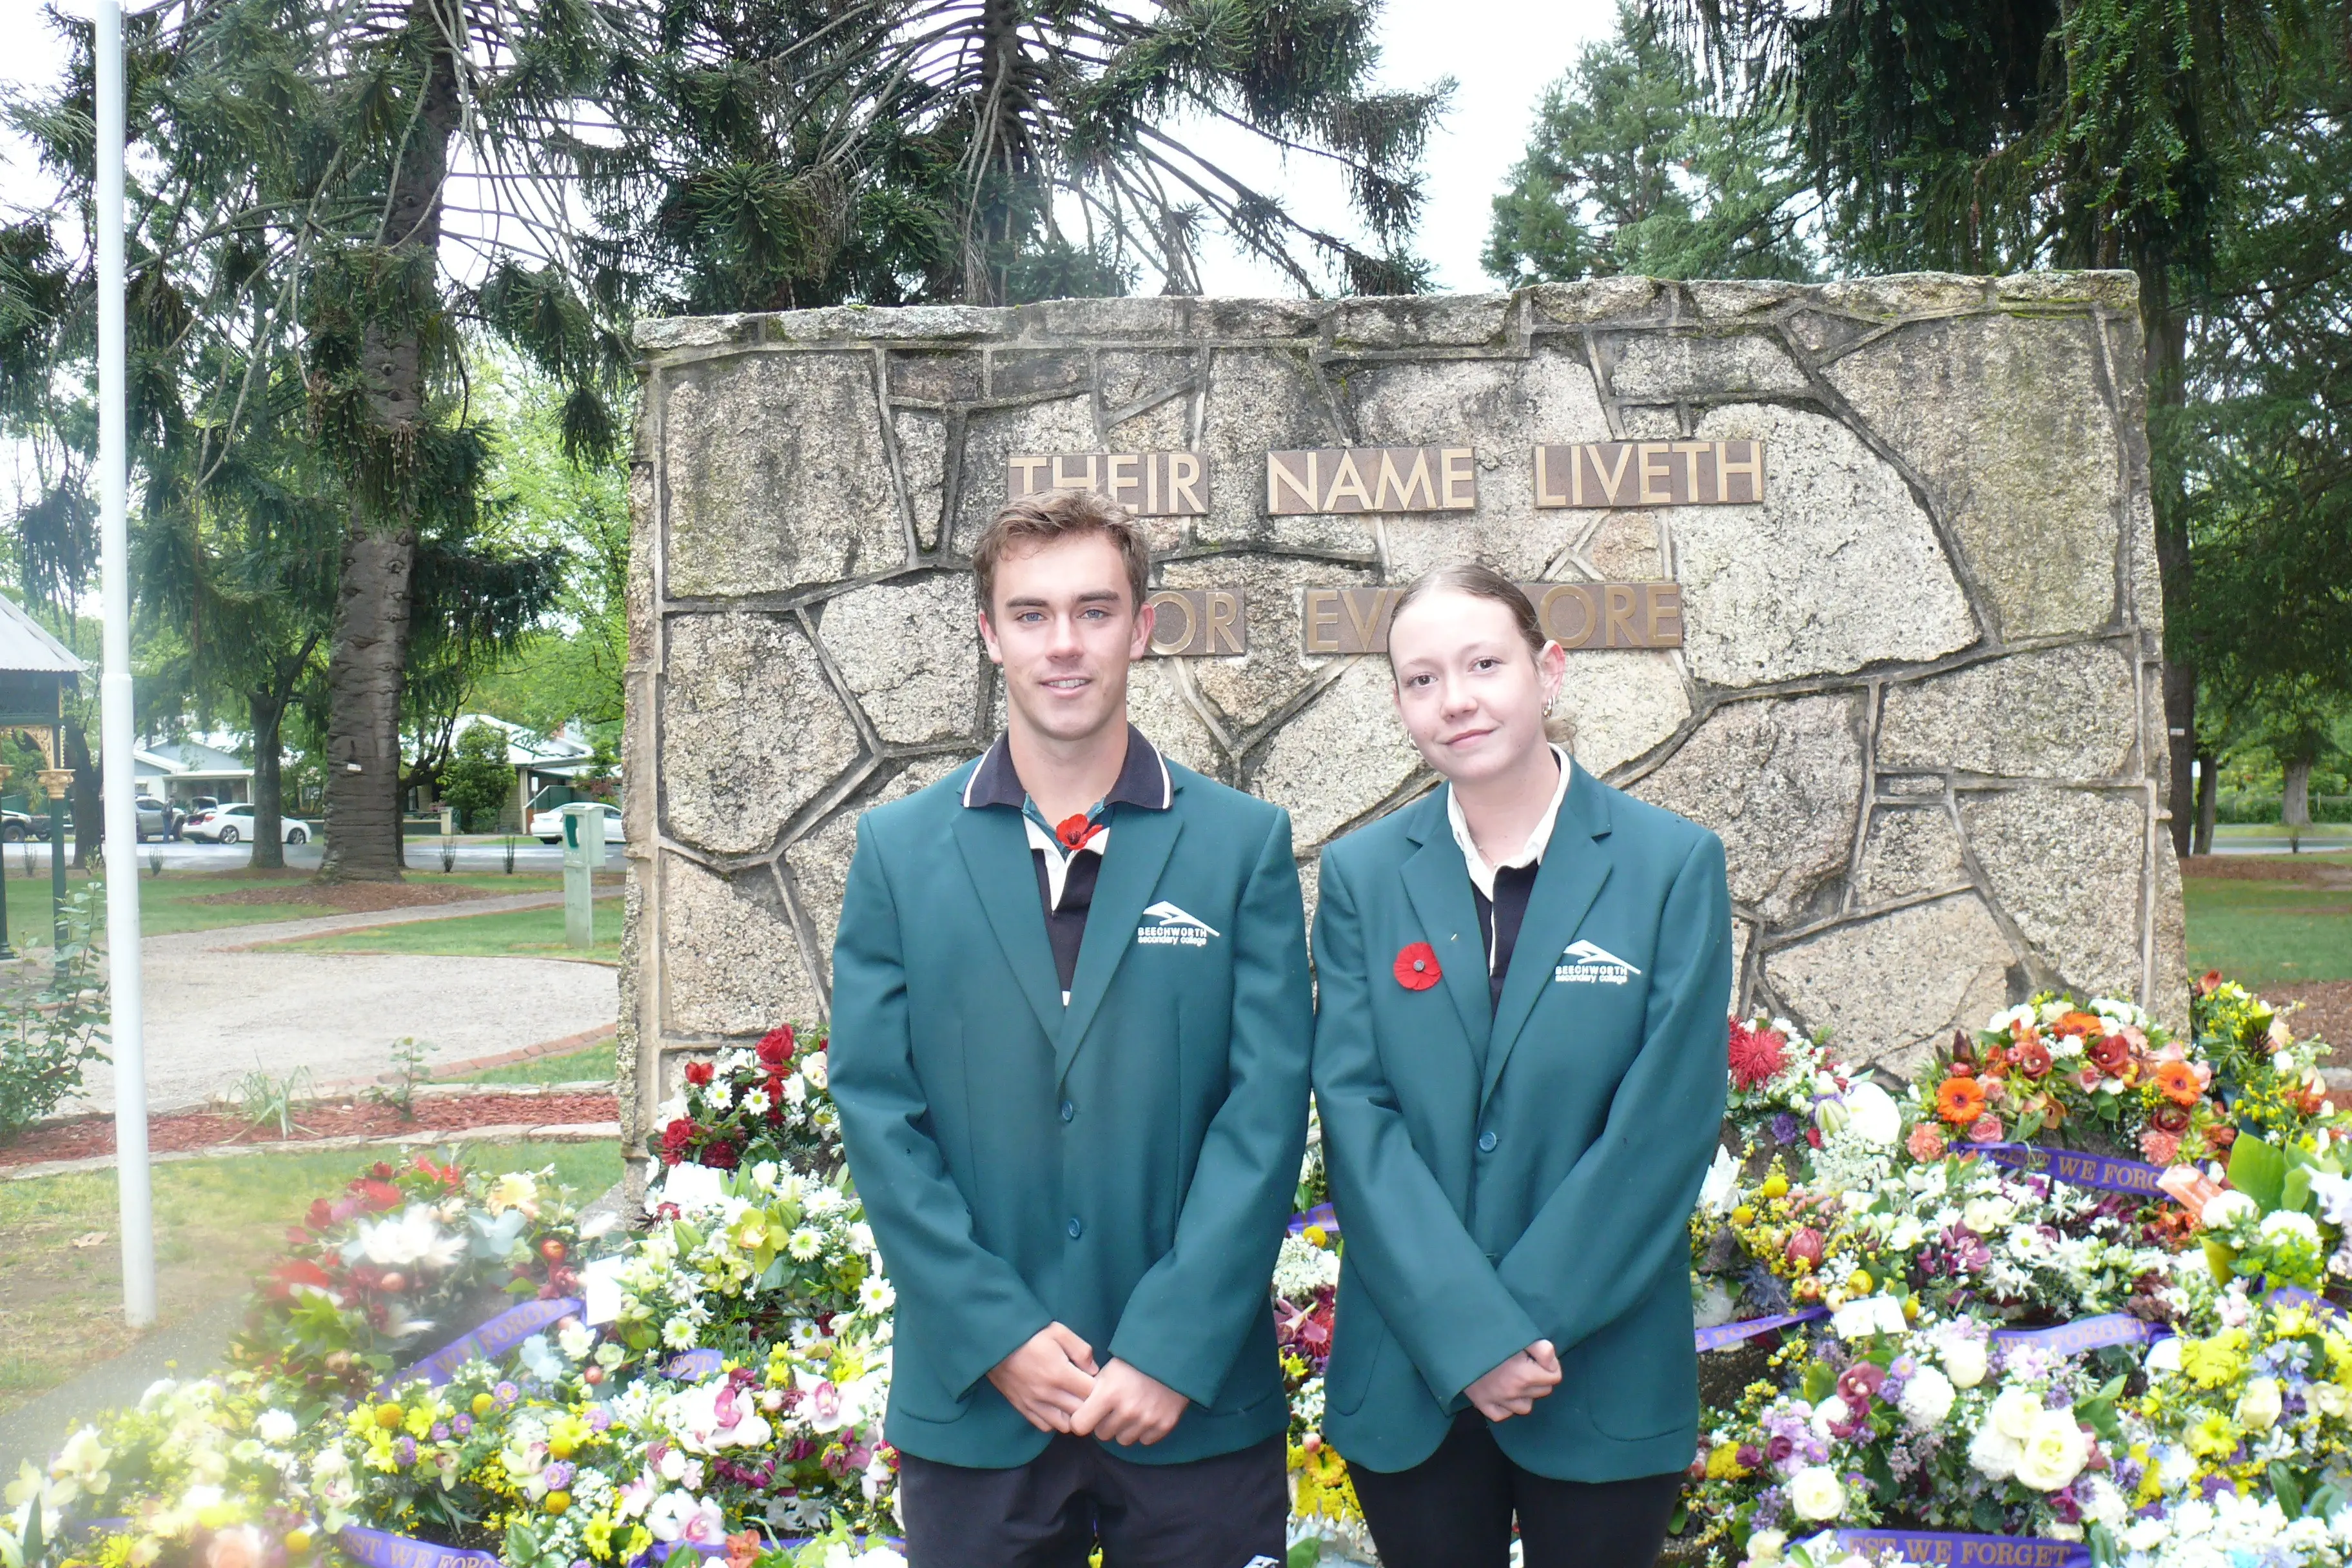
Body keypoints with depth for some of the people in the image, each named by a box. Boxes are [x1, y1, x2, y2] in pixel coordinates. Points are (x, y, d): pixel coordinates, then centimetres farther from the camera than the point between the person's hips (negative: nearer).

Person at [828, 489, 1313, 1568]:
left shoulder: (1246, 843, 0)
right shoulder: (899, 850, 3)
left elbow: (1267, 1107, -5)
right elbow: (876, 1110, -1)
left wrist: (1171, 1349, -12)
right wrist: (1001, 1335, -9)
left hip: (1194, 1398, -1)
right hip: (973, 1399, 1)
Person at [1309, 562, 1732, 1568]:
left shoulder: (1673, 865, -4)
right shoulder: (1361, 874, 1)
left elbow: (1667, 1126, -9)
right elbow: (1356, 1112, -6)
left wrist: (1527, 1322, -14)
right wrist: (1471, 1335, -15)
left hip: (1602, 1379, -1)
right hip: (1407, 1383, 2)